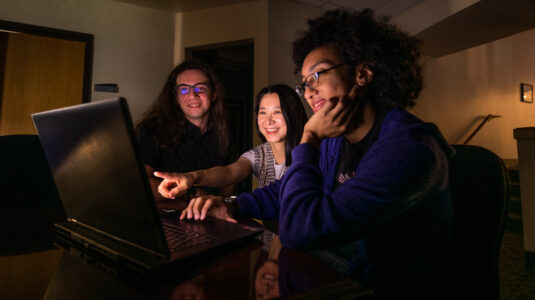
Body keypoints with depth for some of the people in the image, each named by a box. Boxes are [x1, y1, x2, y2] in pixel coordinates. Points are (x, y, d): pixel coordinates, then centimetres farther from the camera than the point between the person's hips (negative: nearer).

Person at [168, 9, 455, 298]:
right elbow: (285, 191, 9)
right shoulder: (333, 140, -1)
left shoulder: (409, 149, -28)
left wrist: (309, 139, -23)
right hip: (344, 276, 6)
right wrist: (232, 205, -9)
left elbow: (297, 230, -36)